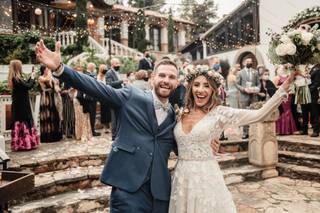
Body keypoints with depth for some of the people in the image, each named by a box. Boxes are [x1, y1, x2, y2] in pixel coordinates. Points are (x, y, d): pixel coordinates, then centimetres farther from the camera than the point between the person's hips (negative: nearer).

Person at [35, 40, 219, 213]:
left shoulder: (175, 116, 9)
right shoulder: (131, 96, -1)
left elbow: (180, 148, 19)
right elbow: (97, 88, -10)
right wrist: (59, 68, -20)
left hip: (160, 190, 4)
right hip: (128, 186, -4)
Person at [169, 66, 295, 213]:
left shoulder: (219, 112, -9)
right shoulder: (182, 113, 3)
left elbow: (259, 115, -16)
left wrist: (284, 87, -21)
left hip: (207, 177, -3)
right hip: (181, 177, 4)